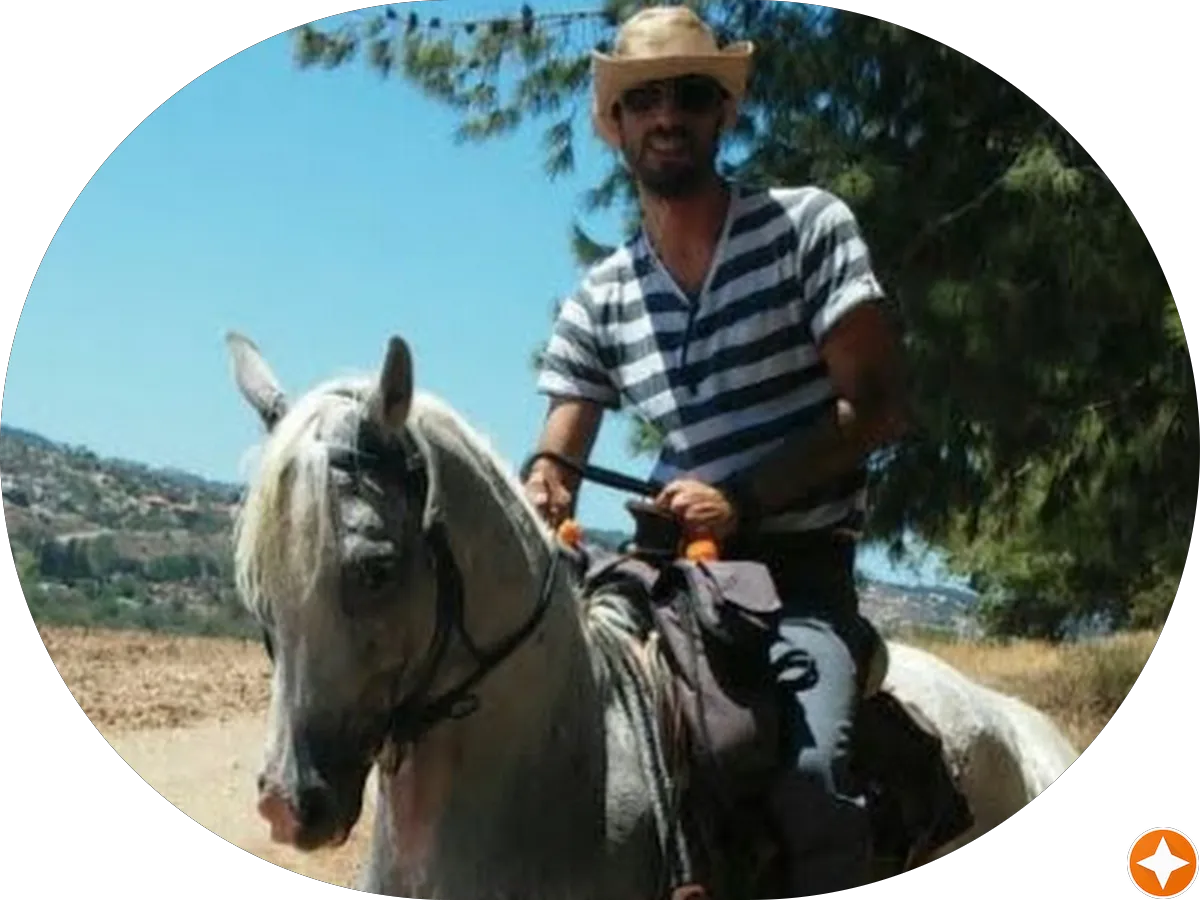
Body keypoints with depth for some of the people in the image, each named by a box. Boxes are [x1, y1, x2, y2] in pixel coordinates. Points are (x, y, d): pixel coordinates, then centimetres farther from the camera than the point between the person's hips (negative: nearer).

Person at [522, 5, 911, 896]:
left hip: (802, 574, -4)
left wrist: (742, 500, -19)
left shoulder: (808, 225, -3)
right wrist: (534, 510, -18)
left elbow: (878, 406, -9)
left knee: (811, 779, -30)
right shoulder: (597, 301, 8)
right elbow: (555, 465, 6)